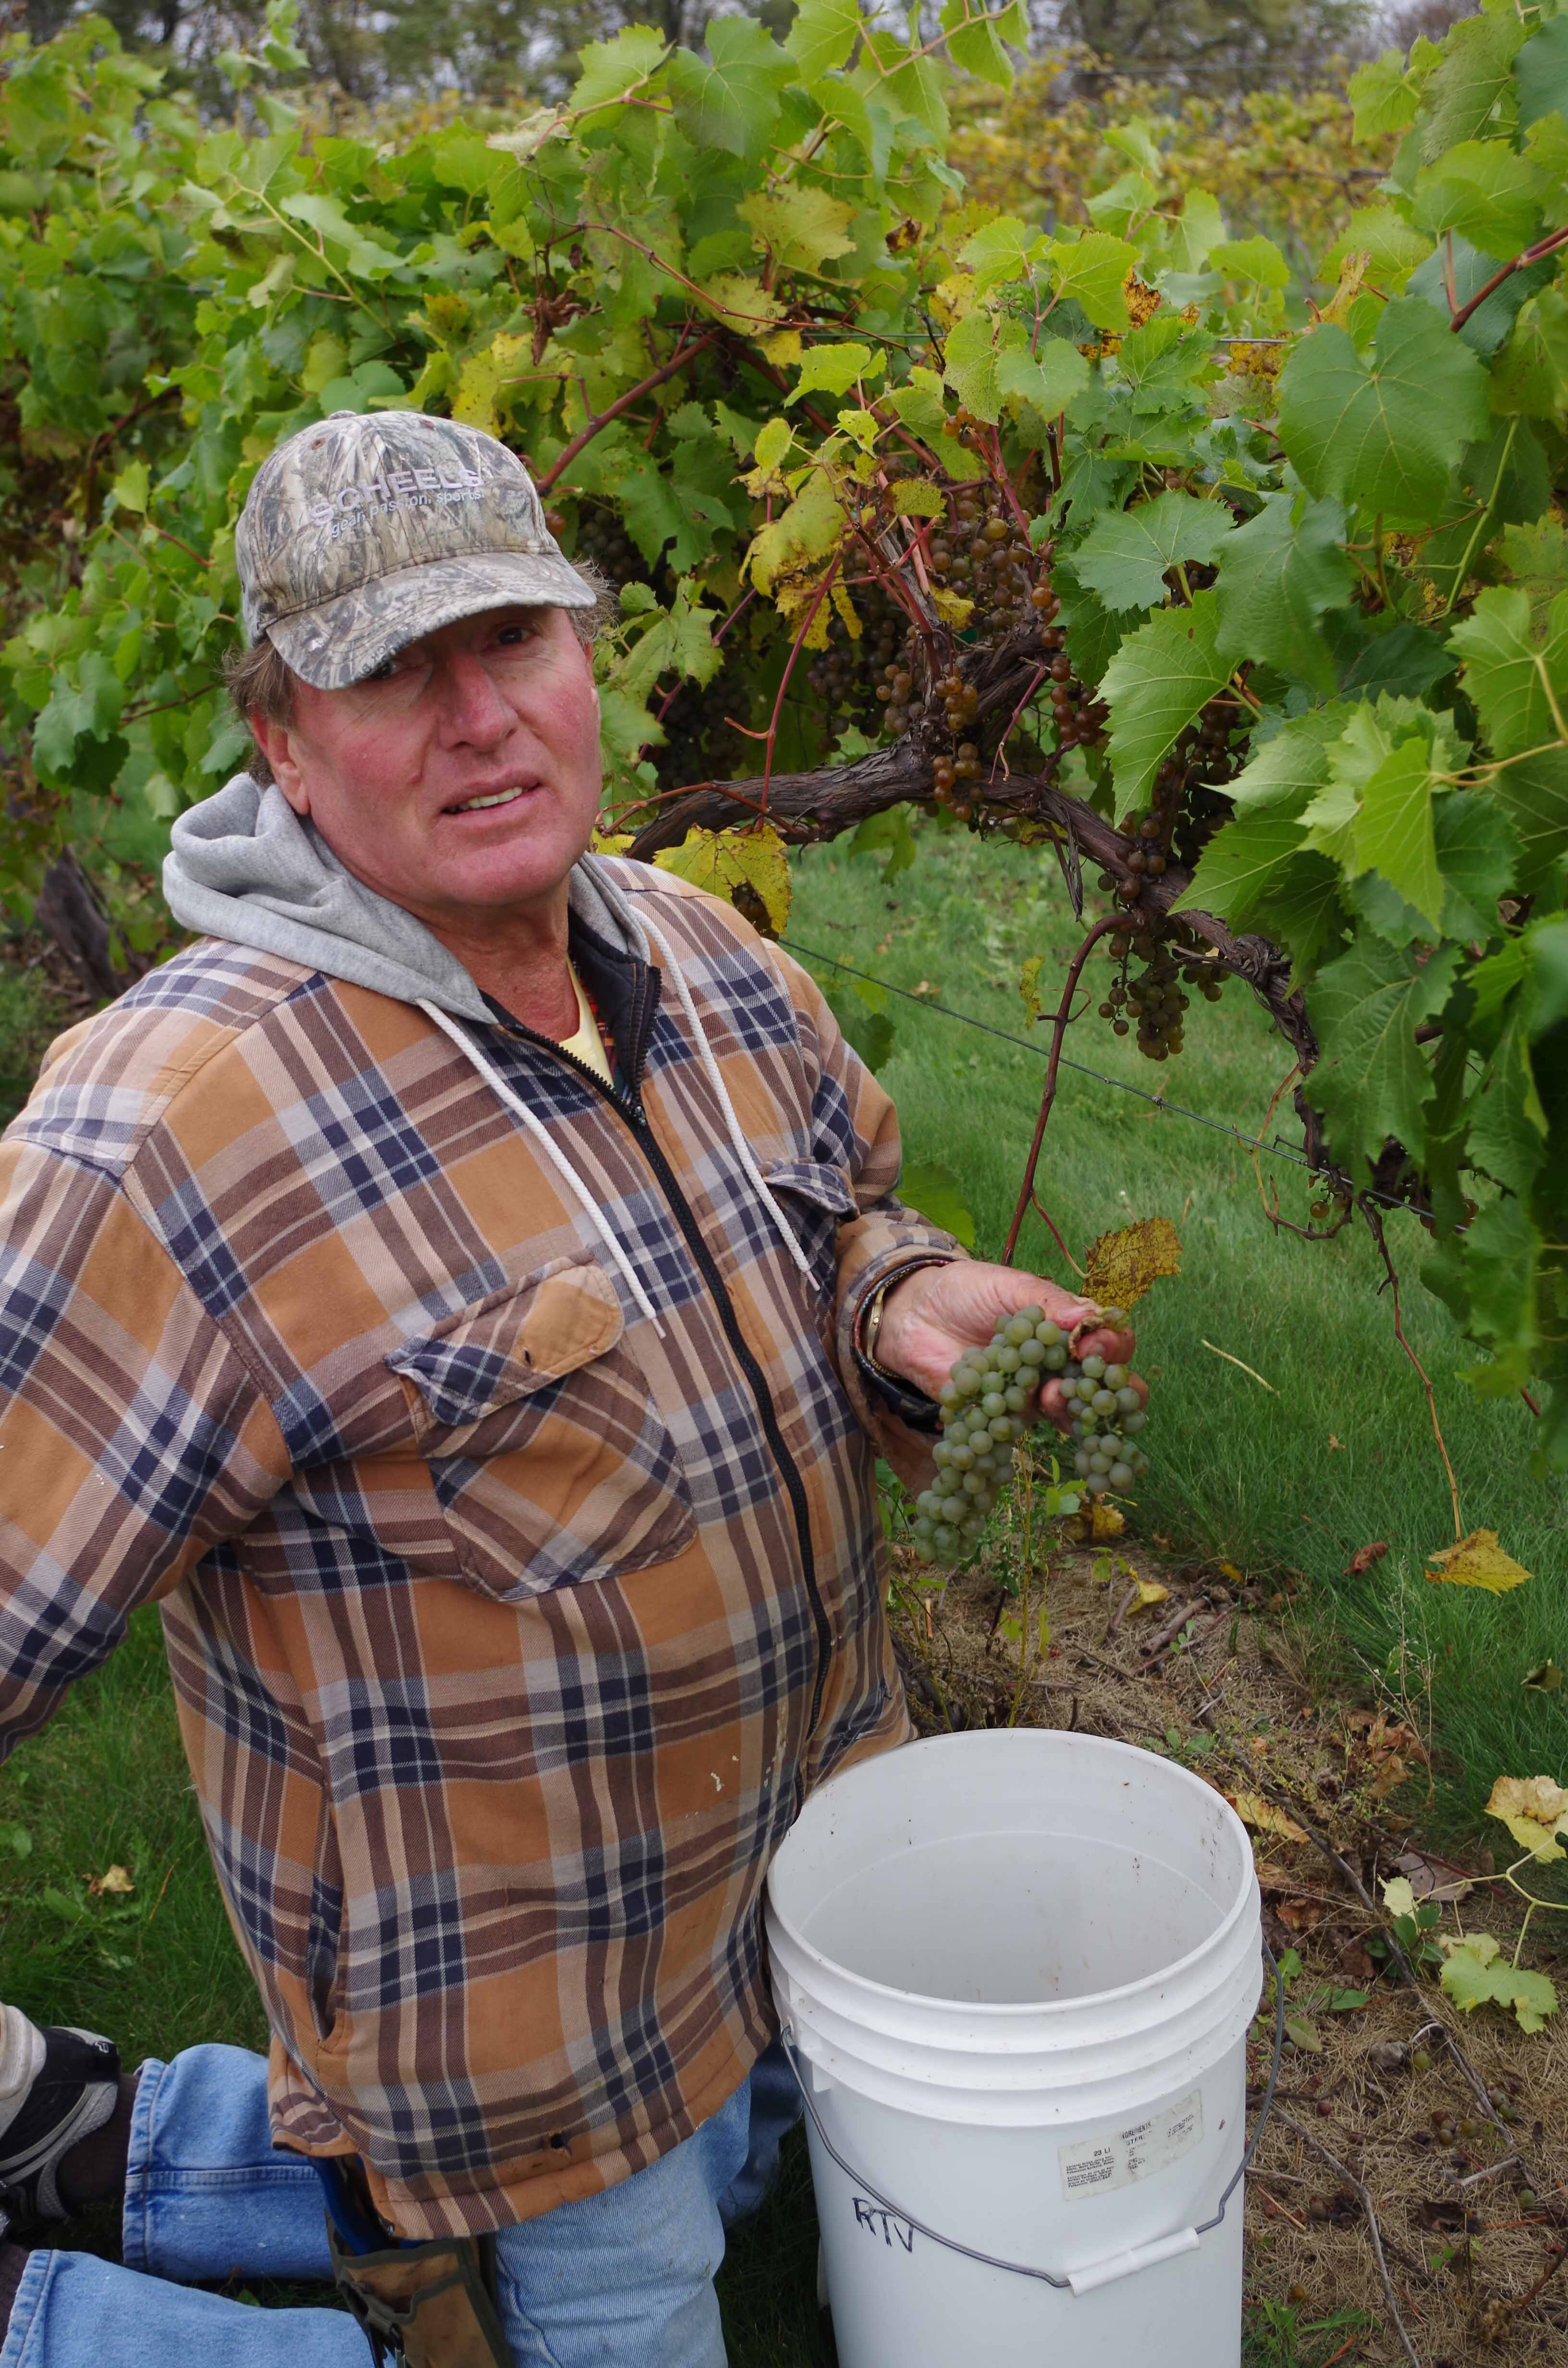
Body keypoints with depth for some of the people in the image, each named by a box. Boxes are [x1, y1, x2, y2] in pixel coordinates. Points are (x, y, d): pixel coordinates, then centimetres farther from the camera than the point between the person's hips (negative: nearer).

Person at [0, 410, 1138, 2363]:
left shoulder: (697, 953, -6)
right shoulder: (179, 1138, -31)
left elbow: (835, 1208, 9)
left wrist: (906, 1304, -14)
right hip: (518, 1930, -6)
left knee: (738, 2163, 29)